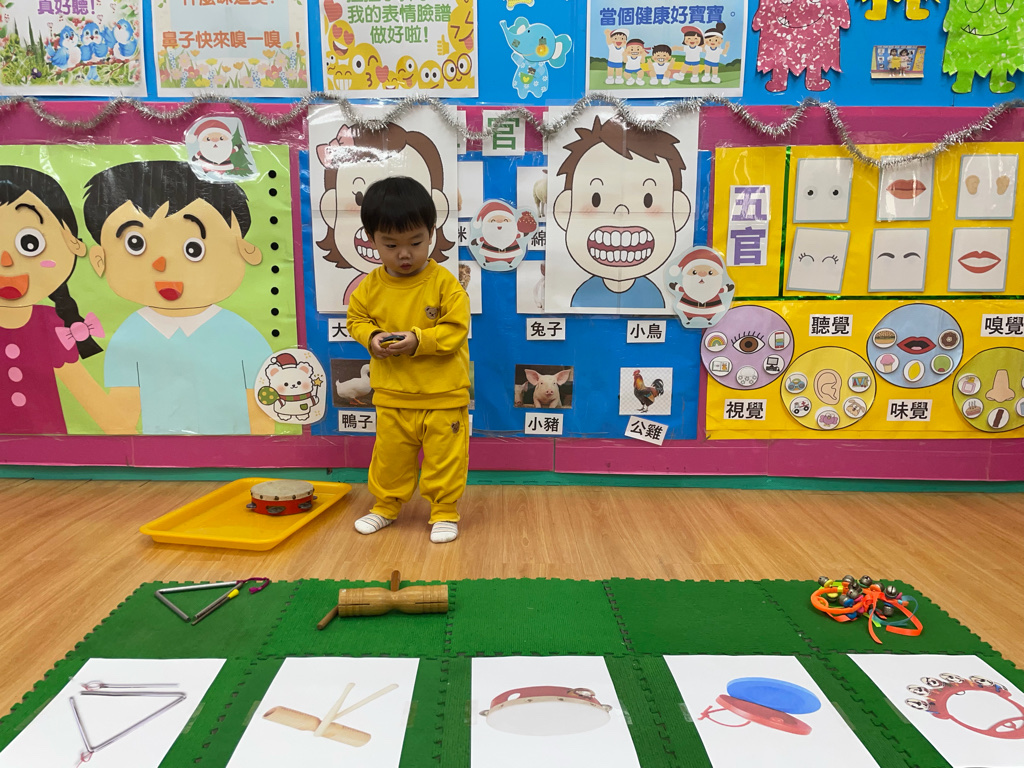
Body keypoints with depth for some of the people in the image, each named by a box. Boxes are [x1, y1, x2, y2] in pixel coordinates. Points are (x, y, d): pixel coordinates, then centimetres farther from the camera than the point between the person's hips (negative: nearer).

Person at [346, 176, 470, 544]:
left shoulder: (444, 283, -13)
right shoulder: (370, 286, -2)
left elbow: (455, 330, -14)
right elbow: (356, 318, 10)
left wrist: (418, 340, -26)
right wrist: (371, 338, -11)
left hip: (444, 395, -3)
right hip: (392, 396, 3)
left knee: (444, 457, 8)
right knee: (389, 455, 17)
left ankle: (444, 512, 26)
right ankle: (386, 506, 37)